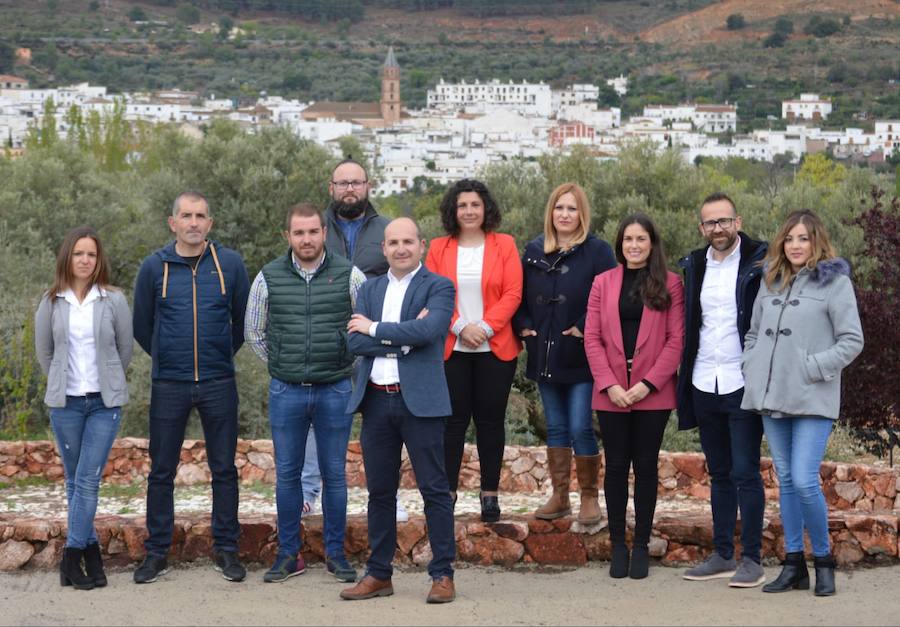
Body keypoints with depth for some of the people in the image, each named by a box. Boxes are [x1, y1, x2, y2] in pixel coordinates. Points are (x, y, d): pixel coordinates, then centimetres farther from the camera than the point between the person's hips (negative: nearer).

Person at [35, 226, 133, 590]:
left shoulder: (114, 301, -3)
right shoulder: (51, 303, 2)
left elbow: (125, 349, 7)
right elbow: (43, 352, 12)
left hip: (105, 402, -2)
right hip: (65, 403, 2)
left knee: (88, 480, -8)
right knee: (75, 480, 6)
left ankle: (72, 557, -6)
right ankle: (91, 553, 14)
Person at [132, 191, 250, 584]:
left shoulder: (229, 264, 1)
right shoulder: (154, 267, 1)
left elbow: (243, 319, 12)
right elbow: (141, 326, 12)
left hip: (219, 384, 0)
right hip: (168, 386, 0)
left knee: (224, 469, 5)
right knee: (161, 470, 4)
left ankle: (226, 550, 14)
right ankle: (157, 553, 12)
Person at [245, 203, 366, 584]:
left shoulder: (349, 276, -3)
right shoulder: (268, 278, 1)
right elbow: (253, 331, 13)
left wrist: (348, 364, 8)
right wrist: (281, 367, 12)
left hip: (335, 391, -1)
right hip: (286, 392, 1)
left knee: (334, 473, 5)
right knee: (287, 474, 6)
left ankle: (336, 553, 14)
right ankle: (288, 555, 15)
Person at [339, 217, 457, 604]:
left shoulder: (438, 287, 0)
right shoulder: (369, 290, 14)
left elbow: (428, 330, -19)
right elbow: (355, 342, 0)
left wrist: (375, 329, -9)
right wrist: (402, 337, -12)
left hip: (419, 400, -5)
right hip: (376, 401, 5)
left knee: (434, 490, -1)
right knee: (380, 492, 10)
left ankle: (443, 575, 5)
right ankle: (378, 575, 17)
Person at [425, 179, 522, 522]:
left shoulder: (504, 245, 3)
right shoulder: (439, 248, 6)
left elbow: (513, 294, -3)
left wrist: (486, 326, -14)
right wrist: (460, 328, -13)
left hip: (495, 348, 0)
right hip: (451, 348, 1)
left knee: (490, 419, 4)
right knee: (453, 419, 1)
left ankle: (490, 492, 10)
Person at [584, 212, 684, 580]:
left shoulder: (670, 284, 2)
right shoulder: (603, 283, 7)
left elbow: (676, 339, -3)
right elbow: (592, 338, 3)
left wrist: (649, 383, -12)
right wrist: (609, 384, -8)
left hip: (652, 394, -1)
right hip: (611, 394, 2)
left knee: (646, 466, 3)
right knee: (616, 466, 4)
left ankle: (641, 546, 10)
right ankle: (618, 545, 11)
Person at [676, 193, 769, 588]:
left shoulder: (759, 262, -7)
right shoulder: (694, 266, 10)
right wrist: (685, 379, 11)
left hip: (742, 386, -6)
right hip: (704, 387, 6)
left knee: (745, 473, -5)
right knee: (719, 474, 12)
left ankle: (751, 559, 0)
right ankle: (722, 555, 19)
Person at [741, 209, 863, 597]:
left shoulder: (835, 282, -4)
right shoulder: (770, 281, 13)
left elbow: (852, 341, -7)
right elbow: (754, 332, 23)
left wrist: (811, 368, -13)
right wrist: (752, 367, 8)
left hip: (813, 401, -6)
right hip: (772, 398, 6)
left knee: (805, 481, -13)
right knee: (785, 481, 9)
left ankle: (823, 559, 5)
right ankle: (793, 565, 16)